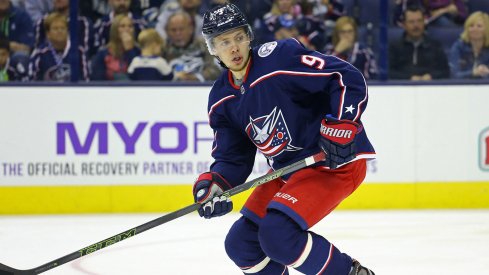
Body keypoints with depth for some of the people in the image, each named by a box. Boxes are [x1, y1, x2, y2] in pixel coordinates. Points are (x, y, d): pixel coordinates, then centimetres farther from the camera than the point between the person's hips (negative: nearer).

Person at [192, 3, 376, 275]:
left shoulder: (280, 57, -19)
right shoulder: (221, 100, 5)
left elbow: (348, 78, -21)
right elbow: (233, 158, 7)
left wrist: (340, 126, -30)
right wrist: (212, 183, -13)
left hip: (335, 160, -9)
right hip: (287, 171, 9)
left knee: (278, 235, -24)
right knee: (240, 244, 4)